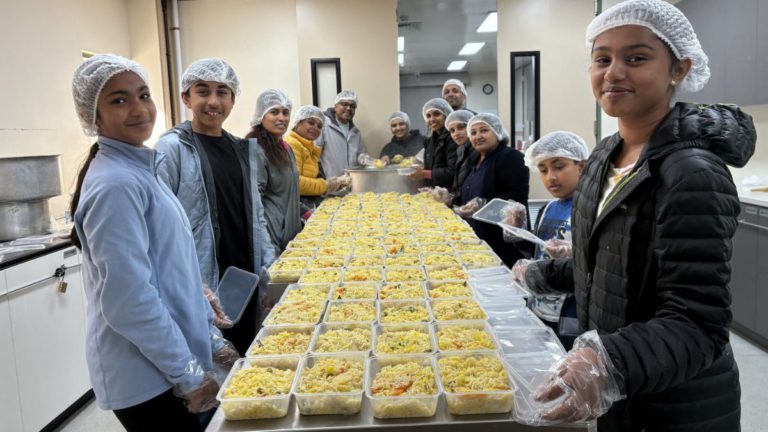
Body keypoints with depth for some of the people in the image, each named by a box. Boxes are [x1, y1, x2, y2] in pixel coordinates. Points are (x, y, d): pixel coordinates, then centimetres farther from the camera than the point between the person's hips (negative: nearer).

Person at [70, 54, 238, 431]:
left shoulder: (139, 170, 9)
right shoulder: (116, 184, -20)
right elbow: (129, 301, -24)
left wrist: (211, 338, 13)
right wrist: (189, 373, -16)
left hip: (165, 363, 9)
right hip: (146, 375, -9)